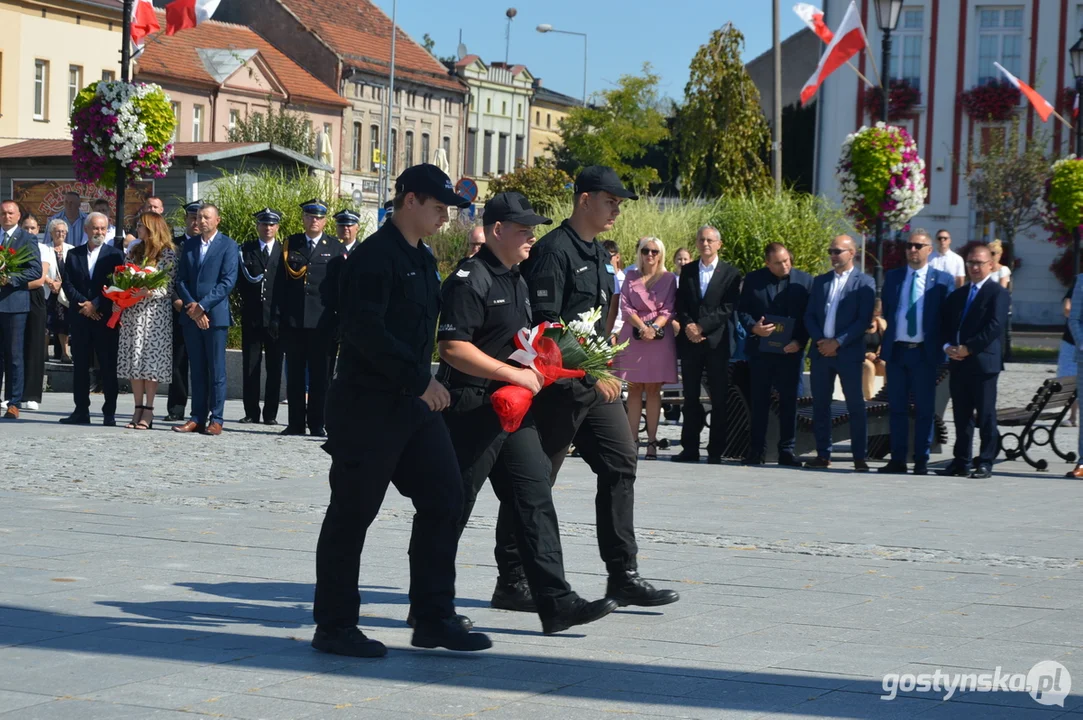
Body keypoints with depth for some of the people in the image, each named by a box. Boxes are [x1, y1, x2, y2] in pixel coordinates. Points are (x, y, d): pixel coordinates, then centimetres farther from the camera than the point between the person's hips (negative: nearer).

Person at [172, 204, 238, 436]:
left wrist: (202, 306, -14)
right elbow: (181, 280, 10)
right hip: (191, 317, 5)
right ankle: (197, 418, 9)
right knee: (197, 370, 7)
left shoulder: (228, 245, -1)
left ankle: (216, 419, 1)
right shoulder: (189, 245, 14)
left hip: (215, 315, -5)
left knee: (216, 370, -1)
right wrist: (191, 307, -6)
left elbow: (228, 281, -9)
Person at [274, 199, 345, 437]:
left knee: (320, 375, 2)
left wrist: (341, 321, -5)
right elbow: (280, 283, 8)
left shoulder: (335, 248, 5)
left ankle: (317, 423, 8)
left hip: (322, 323, -2)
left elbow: (342, 286, 2)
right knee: (294, 374, 6)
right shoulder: (290, 245, 10)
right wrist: (277, 317, 1)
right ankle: (295, 423, 11)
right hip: (293, 321, 2)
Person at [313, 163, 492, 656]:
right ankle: (333, 627, 9)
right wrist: (419, 379, -21)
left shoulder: (422, 259, 15)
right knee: (352, 513, 0)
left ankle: (433, 619, 11)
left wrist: (424, 381, 15)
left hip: (414, 403, 9)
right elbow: (366, 331, -23)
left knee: (443, 498, 5)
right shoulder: (374, 256, -14)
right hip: (368, 406, -9)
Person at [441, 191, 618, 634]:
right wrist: (514, 374, -19)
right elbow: (453, 348, -21)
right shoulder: (470, 280, -13)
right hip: (471, 410, -9)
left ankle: (556, 603, 0)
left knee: (535, 498, 2)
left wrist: (533, 368, 11)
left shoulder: (515, 280, 17)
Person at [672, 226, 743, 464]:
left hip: (716, 342, -3)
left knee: (719, 398, -2)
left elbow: (728, 308, -7)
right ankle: (690, 448, 9)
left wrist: (701, 326, -14)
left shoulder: (731, 273, 2)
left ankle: (716, 451, 2)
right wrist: (687, 326, -10)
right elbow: (680, 304, 8)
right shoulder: (687, 271, 13)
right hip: (690, 341, 3)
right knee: (690, 397, 5)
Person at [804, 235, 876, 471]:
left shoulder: (864, 283, -1)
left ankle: (859, 458, 2)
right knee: (820, 405, 5)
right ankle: (823, 455, 11)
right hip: (821, 351, 5)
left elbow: (864, 320, -8)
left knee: (855, 406, -1)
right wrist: (820, 341, -6)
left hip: (848, 353, -5)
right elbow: (810, 316, 11)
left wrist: (837, 342, -14)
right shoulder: (820, 281, 14)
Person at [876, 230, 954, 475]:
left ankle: (921, 461, 7)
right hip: (896, 351, 3)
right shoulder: (892, 277, 11)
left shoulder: (943, 280, 2)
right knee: (897, 408, 5)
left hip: (925, 353, -3)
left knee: (925, 409, 2)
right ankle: (898, 459, 9)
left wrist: (944, 348, -3)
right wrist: (886, 341, 8)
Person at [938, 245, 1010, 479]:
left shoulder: (998, 293, -3)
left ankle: (985, 463, 0)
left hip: (984, 362, -6)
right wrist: (948, 346, -3)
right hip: (958, 363, 6)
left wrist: (968, 348, -16)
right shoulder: (957, 295, 19)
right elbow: (945, 324, 17)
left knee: (986, 414, -3)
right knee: (961, 415, 8)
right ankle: (961, 462, 12)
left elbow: (995, 326, -14)